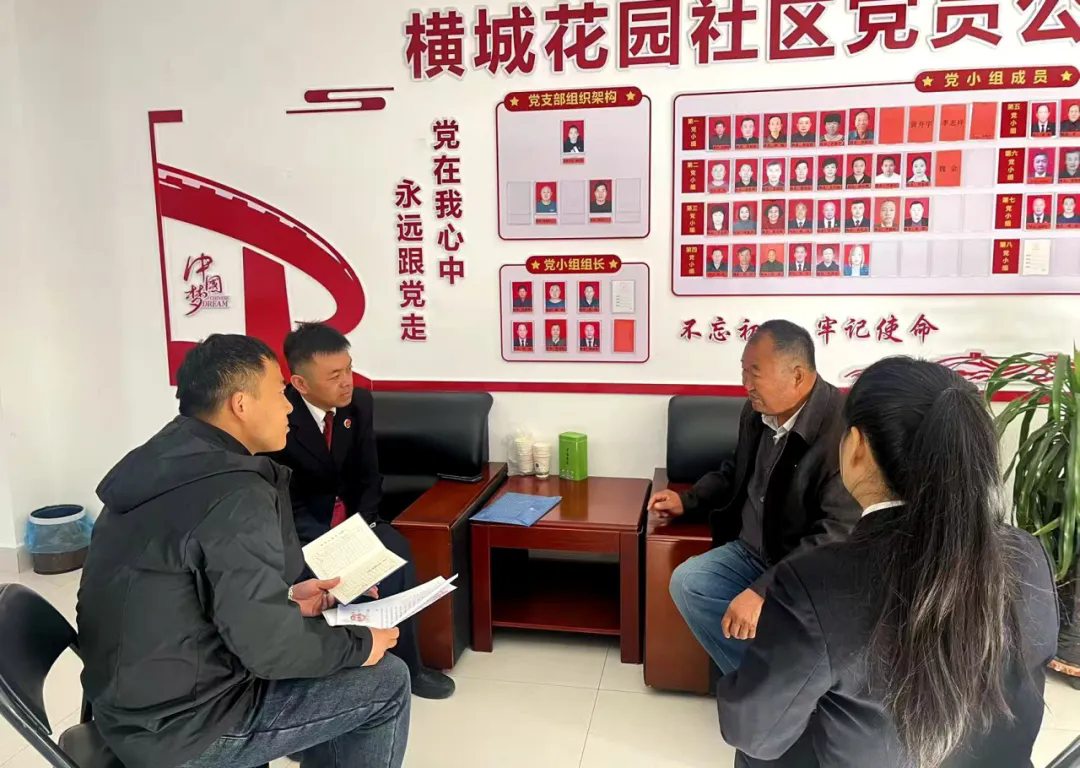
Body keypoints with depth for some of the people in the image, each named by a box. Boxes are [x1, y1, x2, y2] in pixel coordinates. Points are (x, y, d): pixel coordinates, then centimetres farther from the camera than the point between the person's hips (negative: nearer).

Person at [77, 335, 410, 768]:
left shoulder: (159, 463, 2)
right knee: (387, 680, 1)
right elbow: (268, 647, -25)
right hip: (183, 731, -9)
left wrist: (285, 599, 10)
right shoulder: (235, 496, -27)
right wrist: (359, 644, -9)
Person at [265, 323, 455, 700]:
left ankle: (403, 664, -7)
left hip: (350, 514, 4)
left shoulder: (360, 402, -7)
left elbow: (368, 476, 3)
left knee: (395, 550, -21)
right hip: (299, 520, -4)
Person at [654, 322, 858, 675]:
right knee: (686, 581, -15)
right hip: (751, 553, 7)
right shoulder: (757, 411, 1)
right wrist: (688, 500, 9)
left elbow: (838, 532, -30)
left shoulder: (843, 429, -24)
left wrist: (763, 590, -36)